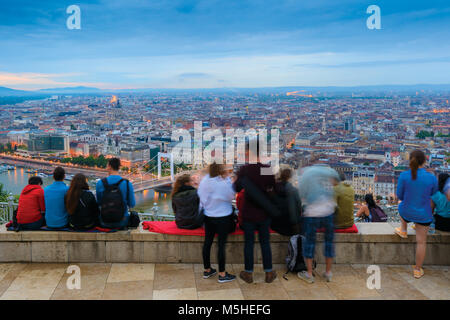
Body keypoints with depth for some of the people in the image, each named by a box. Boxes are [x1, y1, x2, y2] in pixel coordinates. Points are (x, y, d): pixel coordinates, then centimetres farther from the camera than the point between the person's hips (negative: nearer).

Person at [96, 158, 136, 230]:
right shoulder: (127, 184, -14)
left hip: (105, 224, 1)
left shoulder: (100, 183, -12)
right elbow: (132, 204, -7)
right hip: (121, 223, -1)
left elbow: (99, 203, 0)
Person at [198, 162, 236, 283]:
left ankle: (207, 270, 28)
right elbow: (231, 196, -10)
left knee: (207, 242, 14)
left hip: (208, 216, 6)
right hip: (223, 217, -6)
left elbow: (200, 196, 6)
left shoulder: (204, 181, -4)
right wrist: (227, 178, -9)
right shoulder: (223, 183, -23)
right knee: (221, 244, 1)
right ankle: (222, 274, 8)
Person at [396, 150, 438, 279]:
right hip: (423, 215, 0)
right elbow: (433, 195, 1)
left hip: (407, 212, 0)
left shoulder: (404, 176, -20)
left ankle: (403, 230, 43)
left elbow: (400, 196, -8)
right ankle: (417, 269, 24)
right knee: (421, 241, 16)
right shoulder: (432, 178, -18)